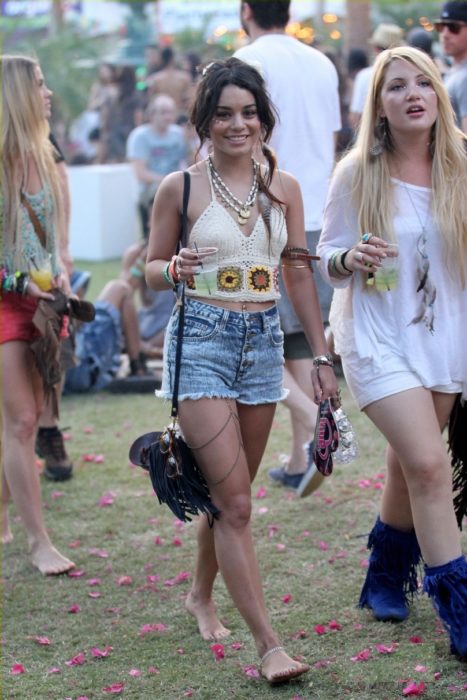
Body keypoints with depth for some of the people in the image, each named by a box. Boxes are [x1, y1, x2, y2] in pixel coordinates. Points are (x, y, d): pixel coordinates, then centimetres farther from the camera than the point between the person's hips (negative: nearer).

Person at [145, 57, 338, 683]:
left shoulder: (283, 187, 7)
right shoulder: (180, 188, -4)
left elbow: (299, 275, 11)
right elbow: (151, 271, 4)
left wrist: (321, 354, 9)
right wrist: (177, 269, -20)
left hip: (263, 343, 4)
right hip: (202, 341, -4)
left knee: (230, 494, 13)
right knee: (235, 501, -10)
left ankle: (202, 595, 38)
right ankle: (269, 645, -10)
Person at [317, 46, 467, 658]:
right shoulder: (357, 176, -7)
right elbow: (326, 260, -1)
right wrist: (351, 257, -21)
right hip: (379, 339, -3)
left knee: (409, 468, 14)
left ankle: (387, 577, 39)